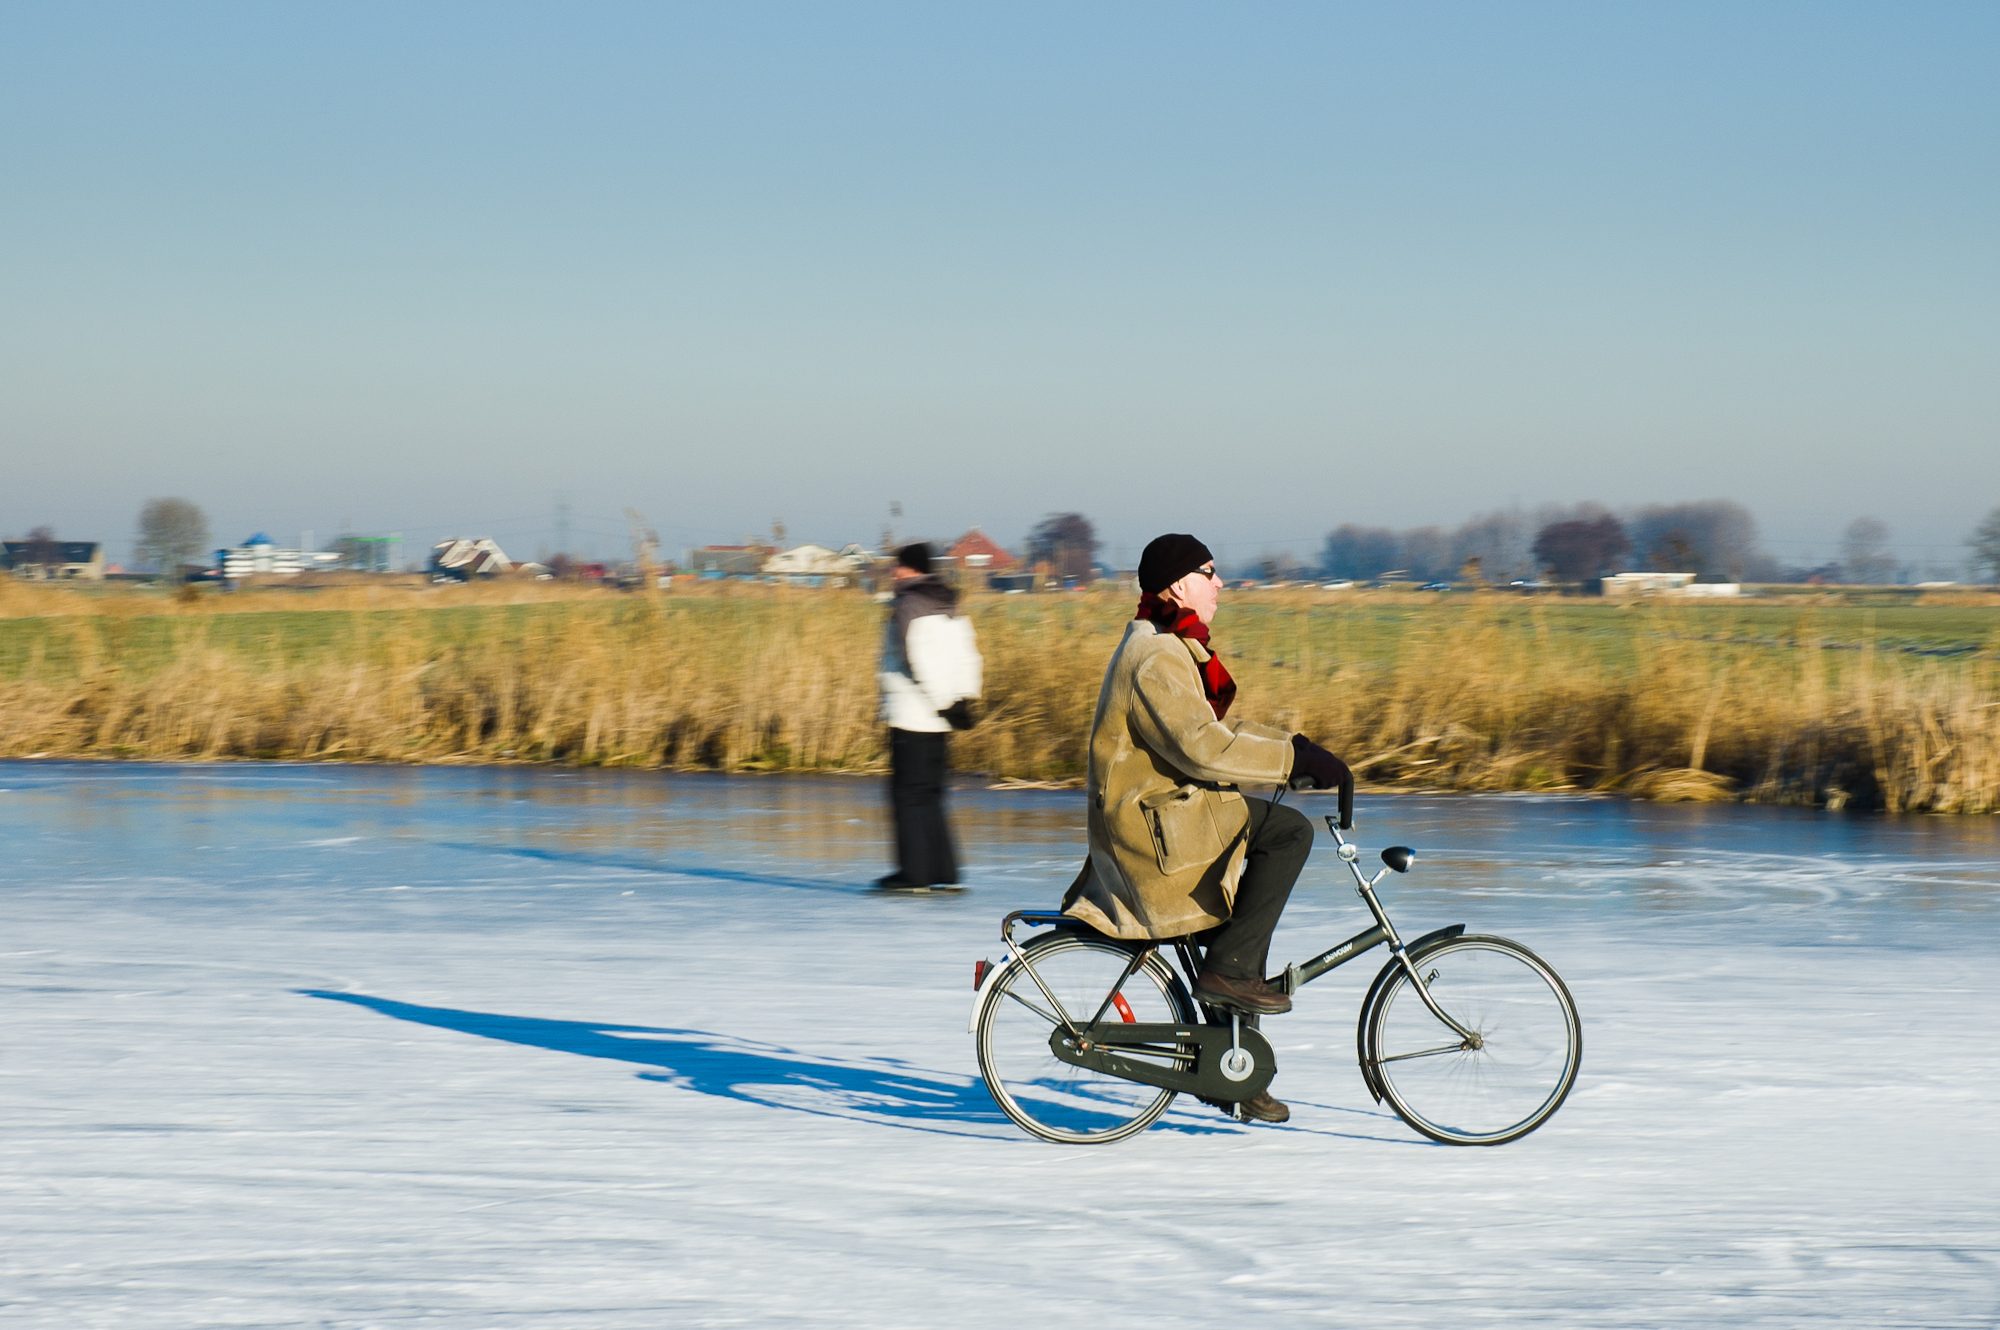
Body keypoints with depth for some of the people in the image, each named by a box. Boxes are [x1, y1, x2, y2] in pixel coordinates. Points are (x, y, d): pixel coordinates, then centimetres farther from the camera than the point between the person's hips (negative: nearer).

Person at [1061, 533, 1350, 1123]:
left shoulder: (1173, 649, 17)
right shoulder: (1157, 659, -17)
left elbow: (1215, 732, 20)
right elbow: (1203, 748, -27)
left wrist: (1295, 746, 9)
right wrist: (1295, 758, -24)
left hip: (1160, 817, 11)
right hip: (1152, 824, -11)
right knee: (1287, 830, -19)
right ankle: (1231, 969, -16)